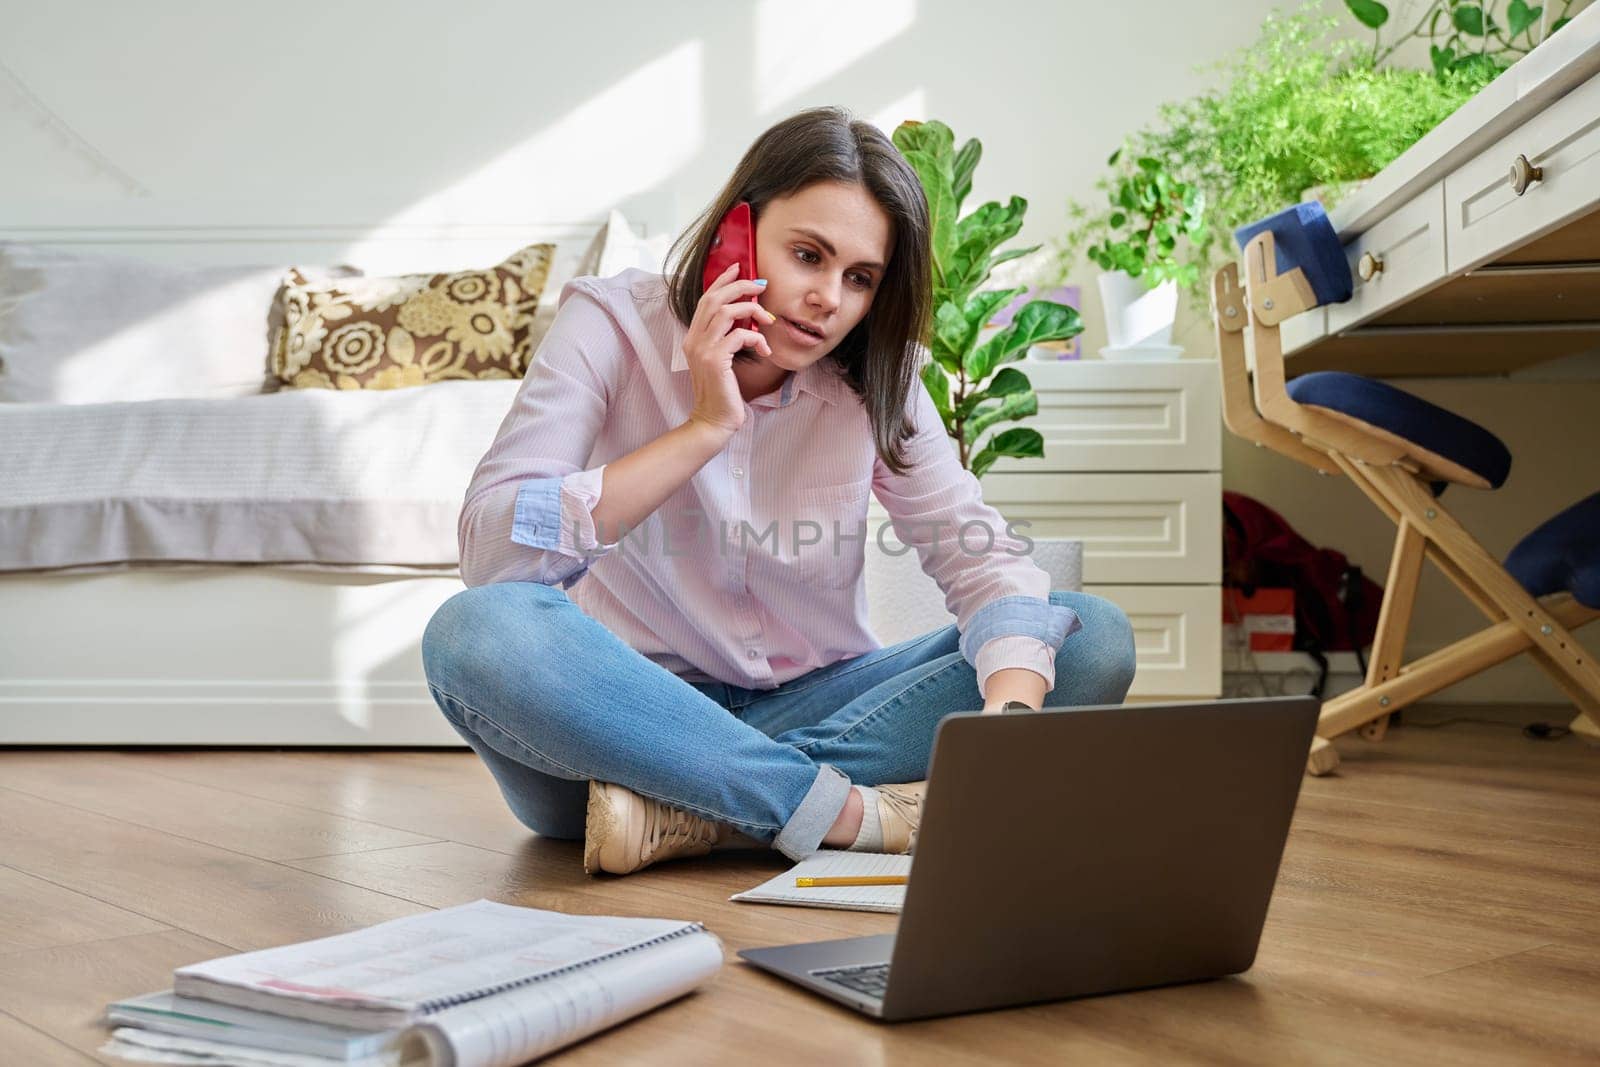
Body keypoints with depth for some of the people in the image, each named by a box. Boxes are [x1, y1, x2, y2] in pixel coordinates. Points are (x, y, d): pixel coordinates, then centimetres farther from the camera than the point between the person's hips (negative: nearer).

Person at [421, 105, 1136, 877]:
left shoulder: (875, 382, 1)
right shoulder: (611, 325, -8)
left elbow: (982, 559, -9)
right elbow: (489, 555, -20)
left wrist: (1013, 712, -30)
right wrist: (706, 428, -23)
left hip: (808, 711, 4)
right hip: (629, 717, -3)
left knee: (1093, 635, -15)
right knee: (476, 632, -34)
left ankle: (695, 815, -26)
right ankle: (851, 812, -30)